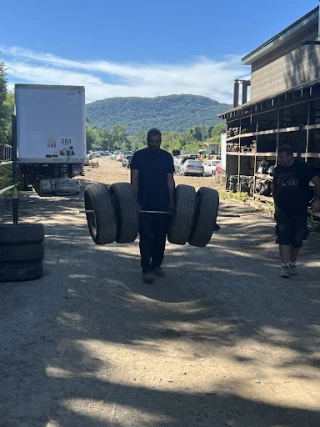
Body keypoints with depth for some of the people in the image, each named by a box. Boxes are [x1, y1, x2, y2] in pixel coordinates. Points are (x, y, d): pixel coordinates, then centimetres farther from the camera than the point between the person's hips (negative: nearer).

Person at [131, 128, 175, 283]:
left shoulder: (167, 157, 5)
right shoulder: (139, 156, -2)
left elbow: (170, 180, 7)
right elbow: (134, 180, -3)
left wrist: (171, 202, 2)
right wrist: (135, 201, -10)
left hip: (162, 204, 3)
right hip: (144, 204, -3)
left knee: (160, 236, 9)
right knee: (146, 236, -2)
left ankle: (156, 265, 23)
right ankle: (146, 269, 2)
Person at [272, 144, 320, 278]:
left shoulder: (302, 167, -11)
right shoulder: (278, 170, 1)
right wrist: (276, 204, 12)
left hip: (300, 211, -1)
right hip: (283, 211, 2)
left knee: (297, 239, 8)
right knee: (283, 238, -8)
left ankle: (292, 264, 25)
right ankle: (285, 266, -5)